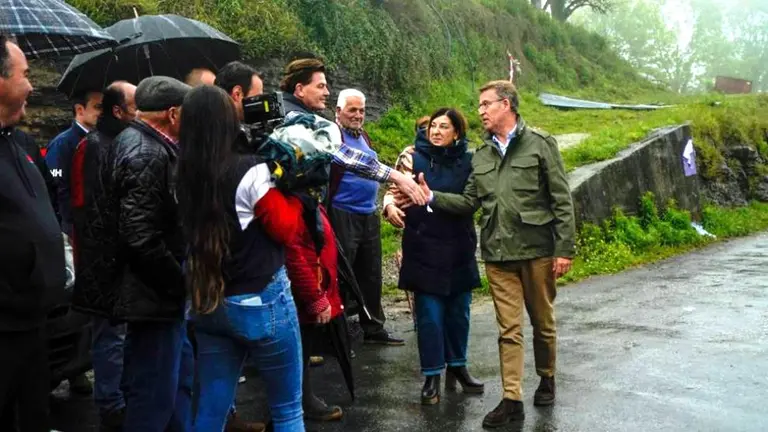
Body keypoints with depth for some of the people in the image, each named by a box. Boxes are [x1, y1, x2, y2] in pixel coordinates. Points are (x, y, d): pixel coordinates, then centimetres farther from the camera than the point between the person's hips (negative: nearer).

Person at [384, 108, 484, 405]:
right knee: (429, 314, 1)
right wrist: (390, 205, -26)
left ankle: (457, 367, 29)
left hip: (459, 249, 2)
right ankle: (432, 377, 12)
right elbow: (394, 189, -5)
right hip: (424, 249, -2)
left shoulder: (468, 161, 3)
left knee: (458, 310, 12)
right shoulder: (414, 157, -2)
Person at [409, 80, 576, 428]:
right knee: (508, 328, 5)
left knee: (542, 322, 12)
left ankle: (547, 379, 34)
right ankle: (512, 399, 10)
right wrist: (433, 197, -3)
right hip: (498, 254, 4)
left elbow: (561, 200, -5)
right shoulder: (482, 155, 12)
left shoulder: (540, 144, -3)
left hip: (537, 250, -3)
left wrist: (564, 249, -10)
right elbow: (470, 202, 12)